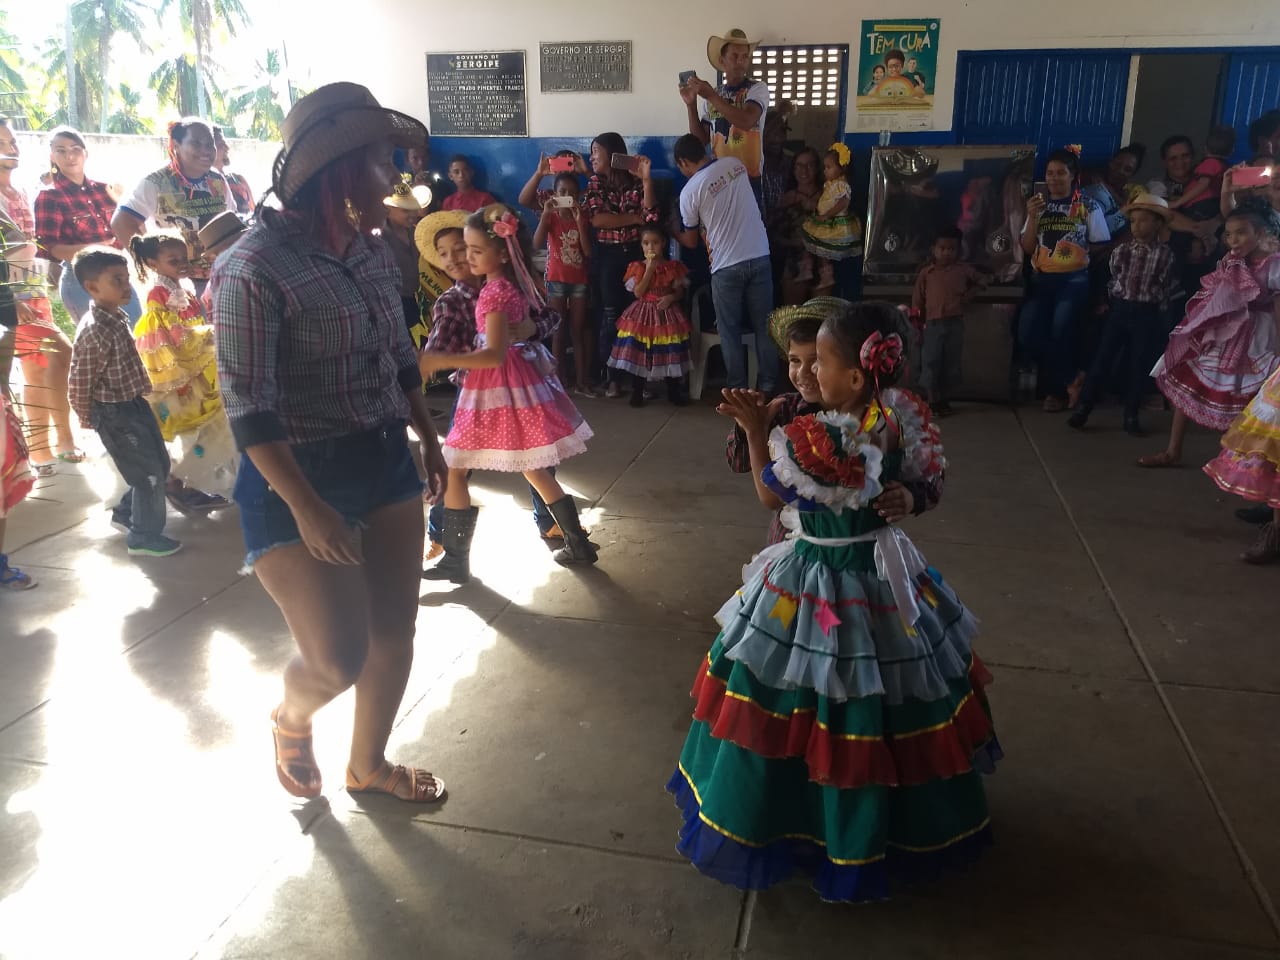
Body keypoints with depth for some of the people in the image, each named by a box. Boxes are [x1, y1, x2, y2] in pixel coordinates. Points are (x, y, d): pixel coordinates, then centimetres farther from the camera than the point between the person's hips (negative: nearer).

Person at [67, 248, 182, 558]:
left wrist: (137, 400, 20)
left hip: (135, 405, 9)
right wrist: (91, 422, -8)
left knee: (160, 466, 19)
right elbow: (79, 386, -19)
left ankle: (126, 512, 39)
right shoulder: (93, 332, -24)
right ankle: (144, 536, 16)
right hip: (116, 415, -9)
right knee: (149, 473, 0)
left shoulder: (118, 318, 4)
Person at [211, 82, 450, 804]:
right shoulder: (256, 266, -19)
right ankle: (292, 719, 38)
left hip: (387, 463, 7)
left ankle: (369, 765, 39)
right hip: (298, 479, -7)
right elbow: (248, 405, -21)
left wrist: (430, 441, 20)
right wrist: (306, 507, -25)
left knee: (395, 636, 14)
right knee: (340, 659, 0)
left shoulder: (373, 250, 3)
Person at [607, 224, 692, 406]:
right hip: (643, 313, 0)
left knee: (670, 353, 1)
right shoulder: (638, 267, 1)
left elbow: (680, 291, 4)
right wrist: (649, 270, -14)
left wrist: (671, 297, -18)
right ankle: (637, 391, 7)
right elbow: (638, 292, -10)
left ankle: (674, 391, 14)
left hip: (667, 313, 0)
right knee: (638, 351, -4)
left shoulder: (673, 267, 3)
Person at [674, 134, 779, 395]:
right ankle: (768, 385, 14)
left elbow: (691, 242, 6)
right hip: (759, 257, 4)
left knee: (730, 332, 8)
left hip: (727, 266, -4)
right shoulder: (735, 164, 6)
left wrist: (673, 233, 26)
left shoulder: (689, 191, -6)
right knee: (764, 326, 10)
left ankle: (739, 390, 11)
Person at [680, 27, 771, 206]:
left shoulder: (758, 88, -3)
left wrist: (711, 96, -17)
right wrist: (691, 105, -5)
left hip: (749, 178, -3)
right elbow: (701, 141, 7)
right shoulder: (710, 95, 9)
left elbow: (746, 121, -22)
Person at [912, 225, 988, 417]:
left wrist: (970, 293, 3)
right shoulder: (926, 272, 6)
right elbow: (918, 299, 7)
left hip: (955, 323, 1)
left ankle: (945, 400, 15)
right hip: (933, 323, -1)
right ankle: (931, 400, 2)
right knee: (930, 362, -6)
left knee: (952, 363, 5)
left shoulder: (964, 269, 8)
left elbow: (984, 280, 19)